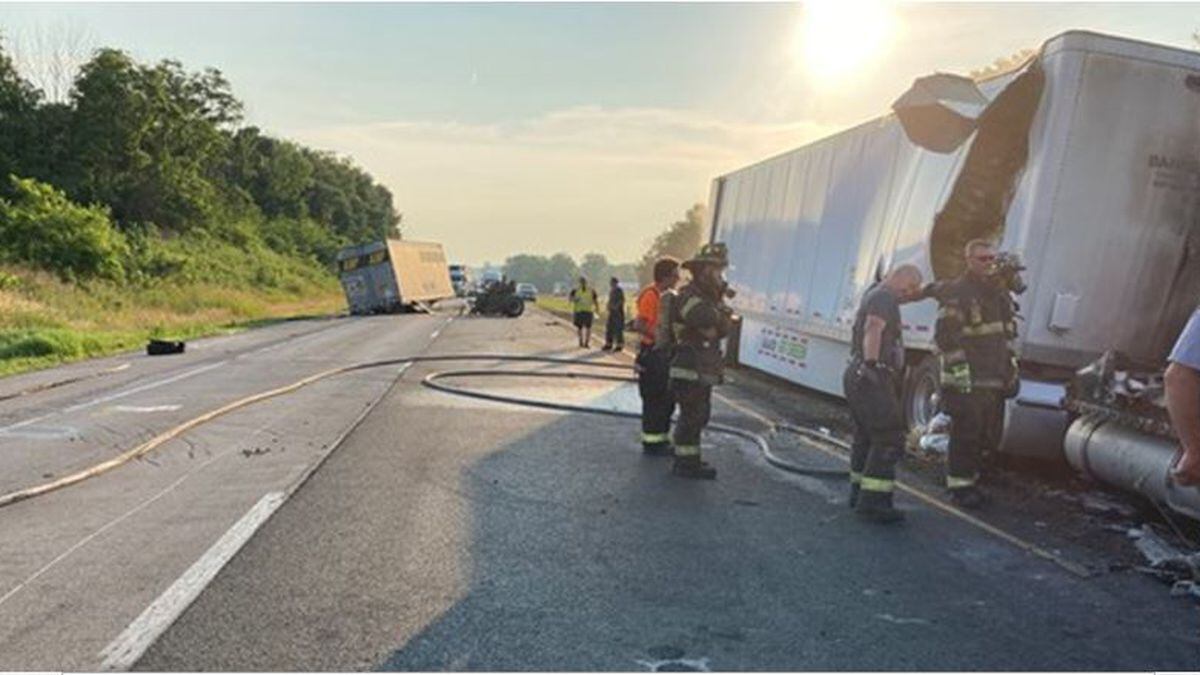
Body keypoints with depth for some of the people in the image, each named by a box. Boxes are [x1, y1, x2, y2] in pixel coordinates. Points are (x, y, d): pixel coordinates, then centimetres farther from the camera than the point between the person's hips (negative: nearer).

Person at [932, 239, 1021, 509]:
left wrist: (1011, 370, 19)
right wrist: (960, 370, -21)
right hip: (967, 382, -8)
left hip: (995, 379, 8)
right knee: (966, 433, -3)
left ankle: (970, 478, 28)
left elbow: (1007, 333, 23)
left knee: (988, 434, 13)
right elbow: (944, 336, -16)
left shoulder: (999, 290, 15)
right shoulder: (957, 293, -10)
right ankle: (959, 486, 9)